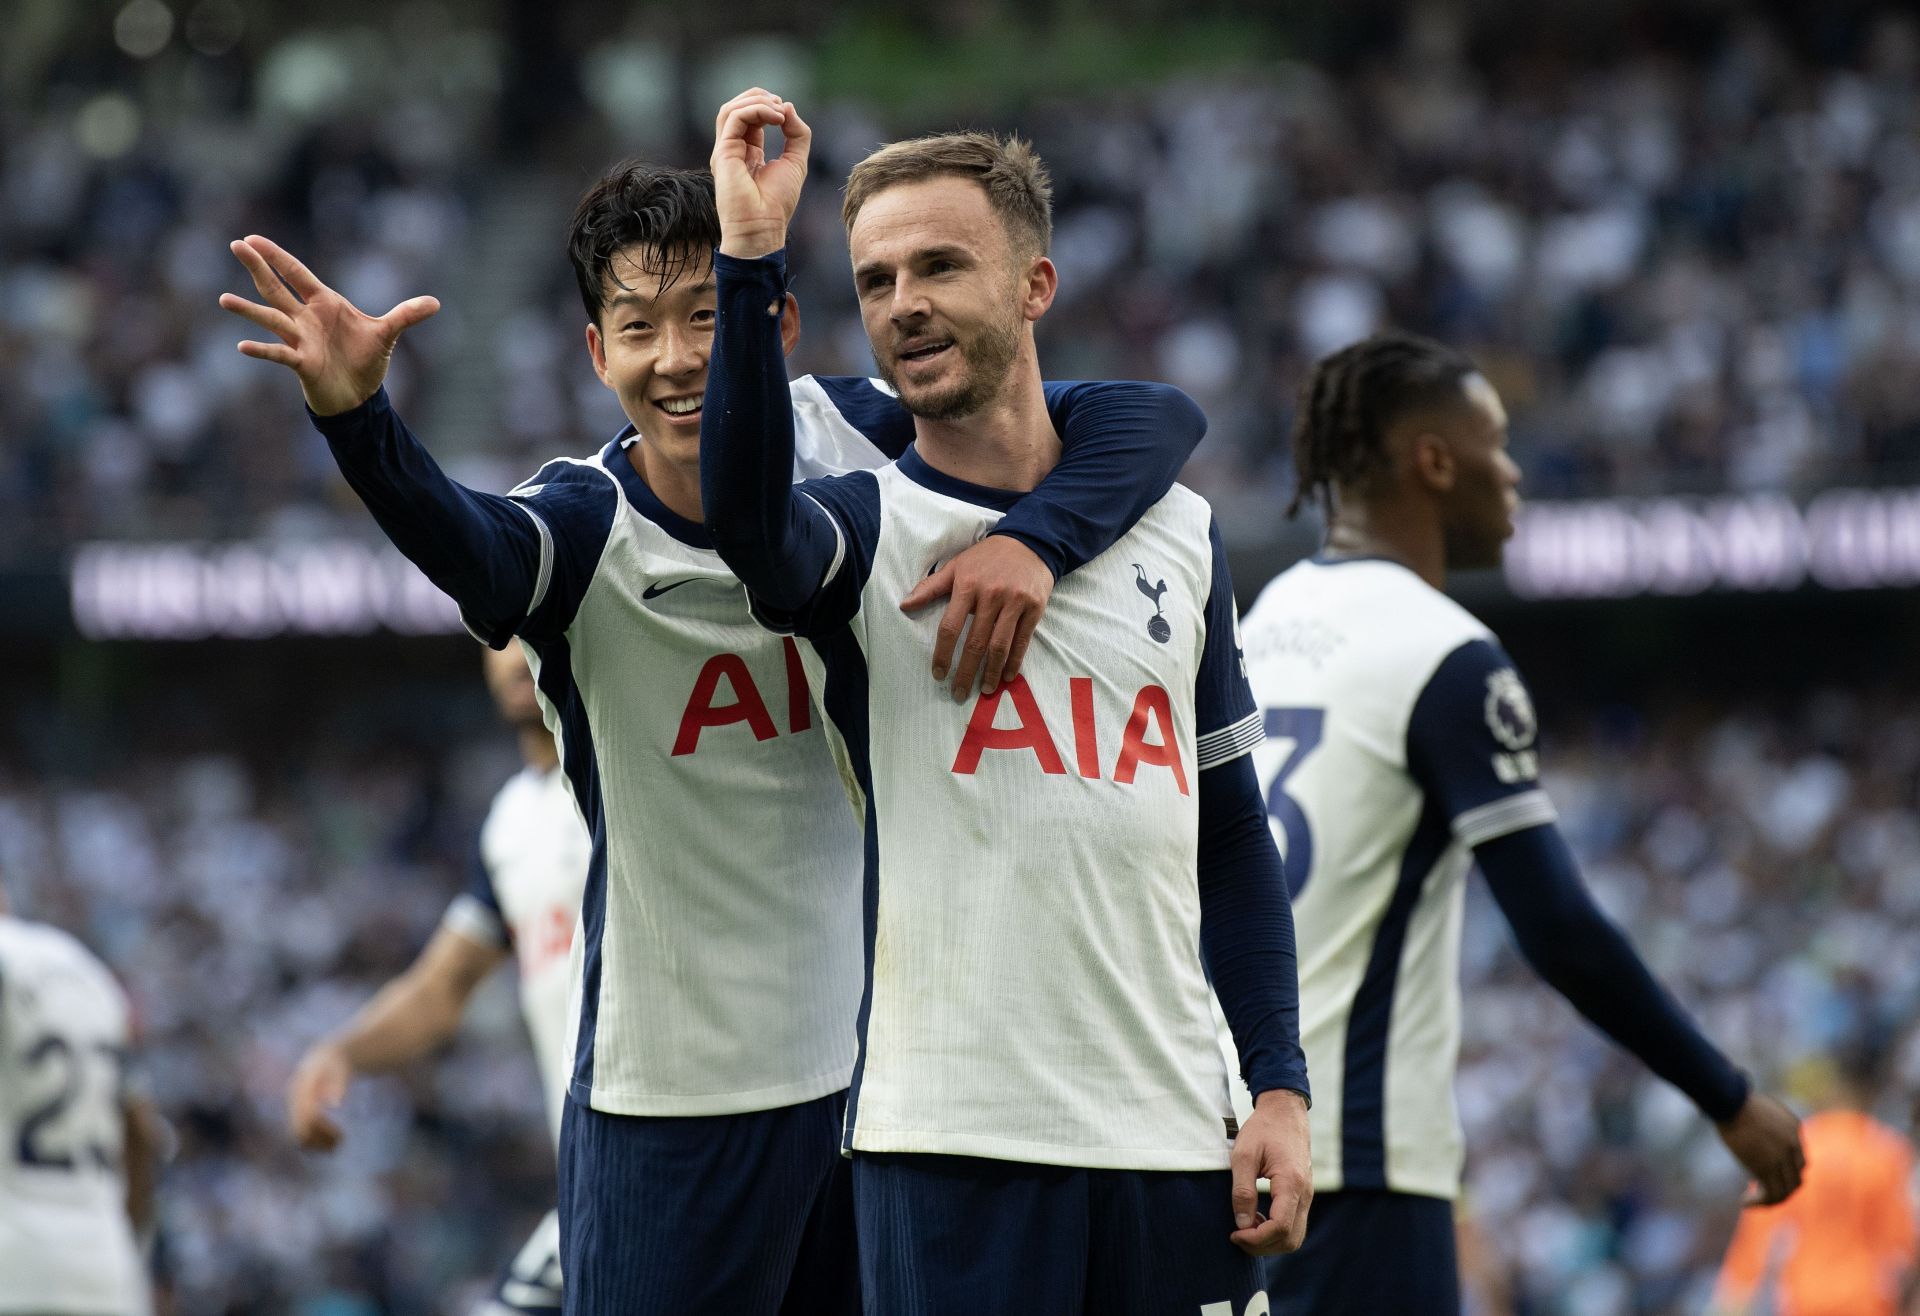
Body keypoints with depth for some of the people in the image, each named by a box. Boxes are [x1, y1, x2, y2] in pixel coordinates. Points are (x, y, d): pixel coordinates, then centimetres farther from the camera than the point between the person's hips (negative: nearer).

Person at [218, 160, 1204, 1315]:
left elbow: (1154, 419, -6)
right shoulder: (588, 528, -13)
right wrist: (357, 416, -57)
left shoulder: (858, 441, -4)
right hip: (680, 1092, -3)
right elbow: (466, 546, -37)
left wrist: (1036, 540, -26)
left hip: (888, 1052, 4)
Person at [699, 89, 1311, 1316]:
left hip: (1172, 1132, 4)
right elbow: (749, 517, -24)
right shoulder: (864, 531, 2)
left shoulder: (1177, 530, 13)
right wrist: (752, 257, -33)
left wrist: (1281, 1085, 8)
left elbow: (1231, 834, 17)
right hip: (953, 1143, -3)